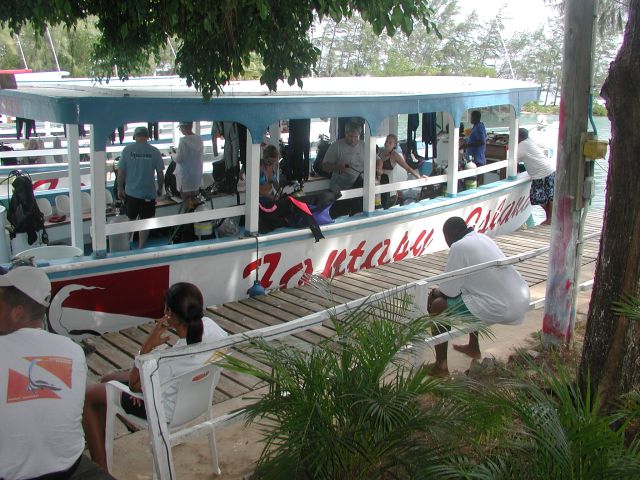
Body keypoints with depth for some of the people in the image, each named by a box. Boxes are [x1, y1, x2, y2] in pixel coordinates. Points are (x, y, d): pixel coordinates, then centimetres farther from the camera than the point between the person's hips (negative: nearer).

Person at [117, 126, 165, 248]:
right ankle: (141, 247, 12)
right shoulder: (154, 152, -8)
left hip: (131, 192, 1)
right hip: (148, 192, -1)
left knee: (131, 219, 19)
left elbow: (121, 171, -4)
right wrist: (160, 188, 10)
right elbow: (160, 173, -5)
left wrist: (120, 189, 7)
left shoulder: (127, 150, -6)